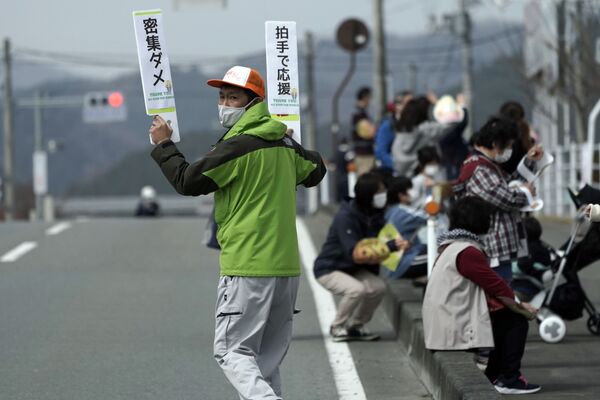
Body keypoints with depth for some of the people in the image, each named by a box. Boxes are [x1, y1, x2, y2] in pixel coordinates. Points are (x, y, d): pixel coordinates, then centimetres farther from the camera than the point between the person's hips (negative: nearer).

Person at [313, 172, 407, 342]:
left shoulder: (375, 215, -3)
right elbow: (356, 255, -32)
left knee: (378, 287, -18)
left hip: (352, 270, 7)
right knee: (356, 289, -33)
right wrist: (390, 246, -39)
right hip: (329, 269, -7)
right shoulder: (345, 218, -26)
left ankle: (356, 326, 3)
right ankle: (337, 328, -9)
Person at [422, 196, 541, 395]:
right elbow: (496, 286, -14)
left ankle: (493, 377, 23)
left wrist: (516, 303, 9)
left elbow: (488, 287, 16)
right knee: (517, 321, -1)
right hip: (457, 330, -10)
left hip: (442, 327, 10)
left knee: (504, 318, 21)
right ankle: (509, 380, 0)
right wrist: (519, 306, 2)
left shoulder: (450, 246, 15)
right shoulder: (467, 252, -18)